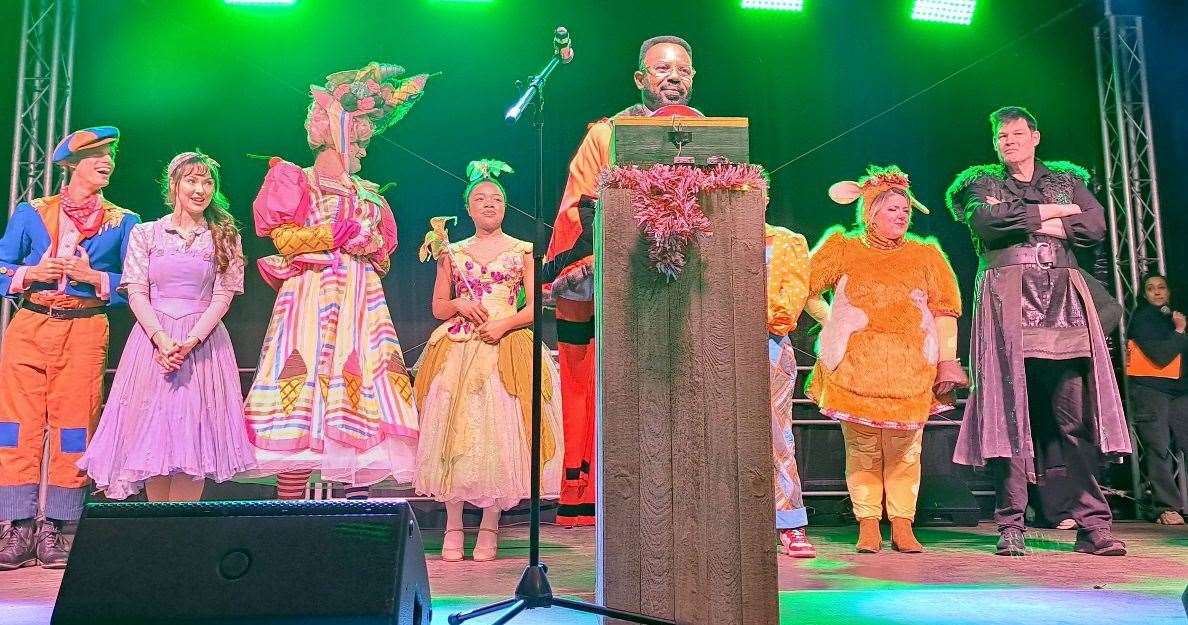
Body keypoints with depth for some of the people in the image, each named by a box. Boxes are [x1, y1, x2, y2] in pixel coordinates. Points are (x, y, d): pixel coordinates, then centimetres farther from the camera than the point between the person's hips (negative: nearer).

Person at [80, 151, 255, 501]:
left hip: (203, 341, -1)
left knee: (193, 431, -5)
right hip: (153, 338, 1)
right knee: (152, 431, 0)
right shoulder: (145, 233, 9)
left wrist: (191, 341, -14)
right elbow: (136, 293, 1)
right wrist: (162, 338, -14)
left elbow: (223, 296, 0)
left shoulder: (224, 236, 7)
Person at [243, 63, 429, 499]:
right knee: (305, 386, -14)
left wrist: (370, 242, -2)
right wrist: (342, 233, -7)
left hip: (362, 301, 4)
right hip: (310, 296, -3)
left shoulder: (369, 193, 21)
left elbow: (384, 249, 20)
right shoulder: (295, 180, 11)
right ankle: (290, 501, -13)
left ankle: (357, 500, -7)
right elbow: (283, 236, -2)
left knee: (363, 392, -7)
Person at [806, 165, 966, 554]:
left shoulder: (926, 255, 12)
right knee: (862, 451, 0)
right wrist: (833, 325, 3)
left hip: (910, 372, 1)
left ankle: (902, 527, 9)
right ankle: (868, 527, 6)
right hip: (855, 370, -1)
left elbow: (944, 312, 8)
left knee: (905, 452, 2)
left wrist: (947, 364, 2)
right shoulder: (843, 250, 8)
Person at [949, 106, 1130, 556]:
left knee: (1076, 414, -6)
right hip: (1007, 300, -2)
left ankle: (1092, 524, -4)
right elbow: (985, 221, -6)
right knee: (1010, 412, -7)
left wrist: (1028, 223, -1)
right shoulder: (982, 184, 17)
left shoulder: (1068, 180, 23)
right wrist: (1050, 213, 0)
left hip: (1064, 300, 2)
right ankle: (1011, 527, -5)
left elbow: (1096, 227, 5)